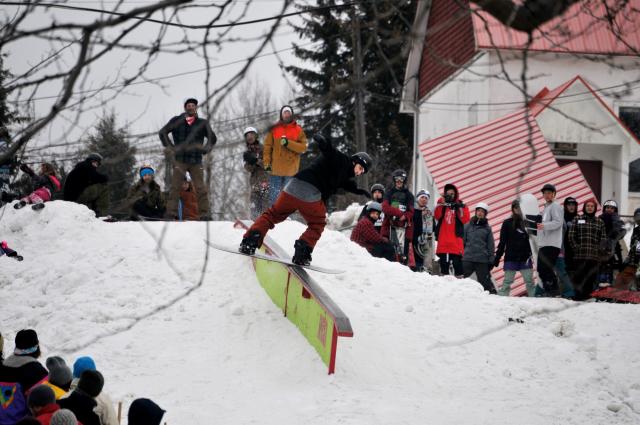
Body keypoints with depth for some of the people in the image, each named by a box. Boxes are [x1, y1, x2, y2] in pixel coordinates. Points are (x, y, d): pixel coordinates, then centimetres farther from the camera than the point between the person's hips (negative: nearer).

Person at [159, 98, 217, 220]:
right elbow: (163, 132, 8)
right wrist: (169, 147, -4)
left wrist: (205, 149, 0)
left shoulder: (202, 123, 7)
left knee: (201, 189, -3)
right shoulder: (177, 121, 4)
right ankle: (171, 214, -5)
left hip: (196, 161, 1)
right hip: (180, 160, -1)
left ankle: (204, 214, -1)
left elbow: (213, 138, 16)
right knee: (175, 187, -6)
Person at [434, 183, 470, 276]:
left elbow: (465, 219, -4)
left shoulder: (460, 206, 10)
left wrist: (460, 209, -15)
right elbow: (437, 216, -5)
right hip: (443, 240, 2)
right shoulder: (441, 205, 14)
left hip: (456, 240, -2)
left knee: (457, 262, -8)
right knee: (444, 262, 5)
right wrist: (441, 204, -15)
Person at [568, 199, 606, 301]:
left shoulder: (599, 222, 13)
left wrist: (599, 249, -1)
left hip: (594, 254, 2)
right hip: (580, 254, -2)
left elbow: (603, 238, 12)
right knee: (580, 275, -5)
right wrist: (576, 247, -4)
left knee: (591, 277, 0)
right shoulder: (577, 219, 8)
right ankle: (578, 296, -2)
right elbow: (571, 235, 5)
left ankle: (588, 295, 5)